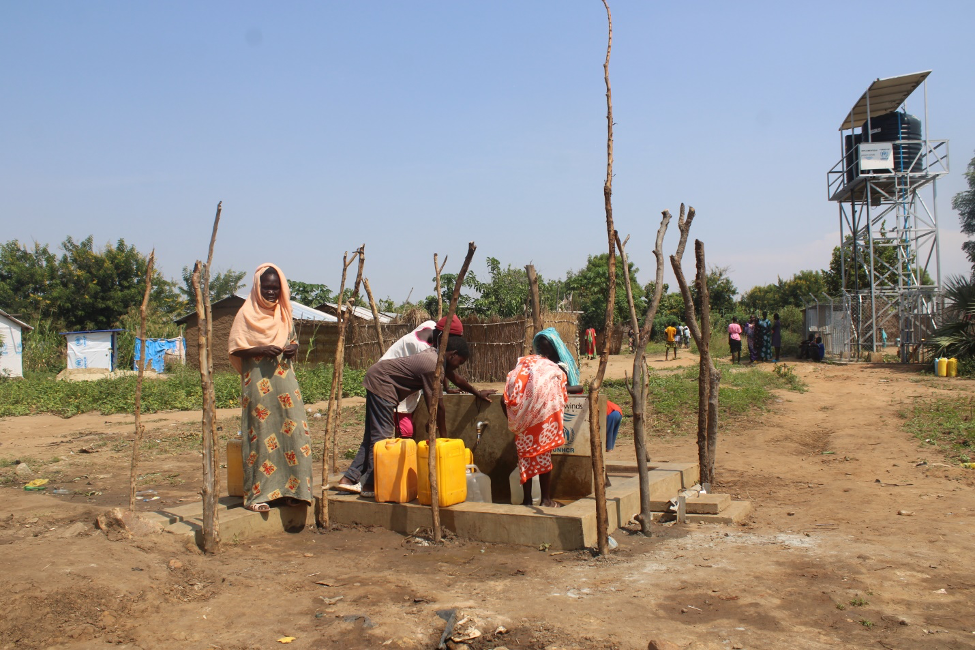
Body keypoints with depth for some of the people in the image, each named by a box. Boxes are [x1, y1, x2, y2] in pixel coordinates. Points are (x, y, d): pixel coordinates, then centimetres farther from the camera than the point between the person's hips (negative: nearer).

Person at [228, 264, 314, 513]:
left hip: (284, 379, 5)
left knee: (291, 432, -1)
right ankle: (257, 494, 1)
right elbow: (234, 349, -4)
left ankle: (288, 489, 8)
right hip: (258, 382, -5)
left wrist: (293, 348, 1)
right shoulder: (246, 313, 1)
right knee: (261, 436, -5)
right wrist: (261, 350, -18)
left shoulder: (284, 313, 15)